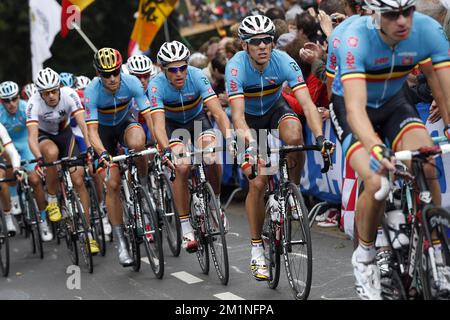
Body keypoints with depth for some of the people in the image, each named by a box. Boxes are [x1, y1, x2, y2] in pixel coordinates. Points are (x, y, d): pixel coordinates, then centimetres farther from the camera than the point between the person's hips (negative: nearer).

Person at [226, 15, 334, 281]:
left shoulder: (284, 62, -27)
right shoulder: (236, 67, -30)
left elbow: (307, 103, -34)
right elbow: (237, 115, -38)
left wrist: (320, 138, -49)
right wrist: (249, 143, -55)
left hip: (276, 109, 1)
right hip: (250, 118, -1)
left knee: (295, 137, -35)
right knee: (258, 182, -14)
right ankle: (257, 251, 2)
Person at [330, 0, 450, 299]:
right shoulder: (356, 38, -33)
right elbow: (355, 108, -42)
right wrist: (375, 149, -59)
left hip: (394, 103, 3)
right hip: (352, 109, -3)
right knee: (377, 182, -25)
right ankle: (365, 255, 2)